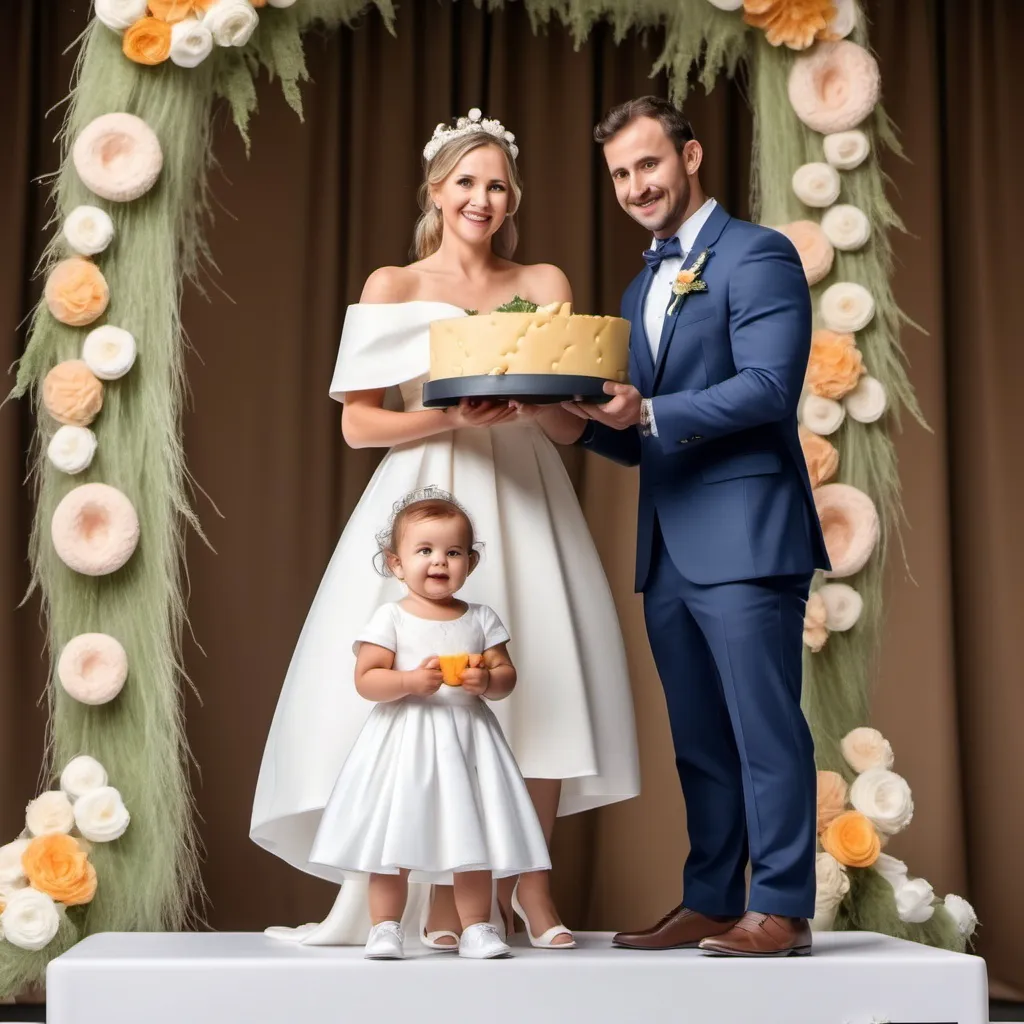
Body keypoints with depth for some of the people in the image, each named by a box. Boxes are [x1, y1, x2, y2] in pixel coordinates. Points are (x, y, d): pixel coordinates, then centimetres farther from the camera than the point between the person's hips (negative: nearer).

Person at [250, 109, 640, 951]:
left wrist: (534, 399, -15)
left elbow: (570, 426, 8)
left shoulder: (545, 284, 12)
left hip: (525, 504, 2)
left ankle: (529, 880, 10)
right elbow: (359, 422, 1)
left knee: (542, 683, -7)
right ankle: (441, 895, 1)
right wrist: (450, 417, -15)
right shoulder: (393, 287, 8)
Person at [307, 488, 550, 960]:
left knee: (473, 837, 5)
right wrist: (412, 681, -22)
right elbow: (366, 680, -8)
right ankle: (385, 927, 9)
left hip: (467, 740, 3)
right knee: (393, 840, -1)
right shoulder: (390, 619, -3)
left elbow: (506, 675, 7)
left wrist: (486, 681, -15)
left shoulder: (481, 620, 6)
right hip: (404, 743, -3)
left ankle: (476, 927, 14)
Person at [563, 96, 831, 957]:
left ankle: (782, 909, 3)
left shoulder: (757, 255, -3)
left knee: (765, 729, -4)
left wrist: (649, 413, -23)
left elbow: (769, 387, -16)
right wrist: (589, 418, 3)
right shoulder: (642, 290, 22)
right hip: (668, 548, 8)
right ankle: (709, 903, 19)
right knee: (699, 741, 12)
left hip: (746, 537, -8)